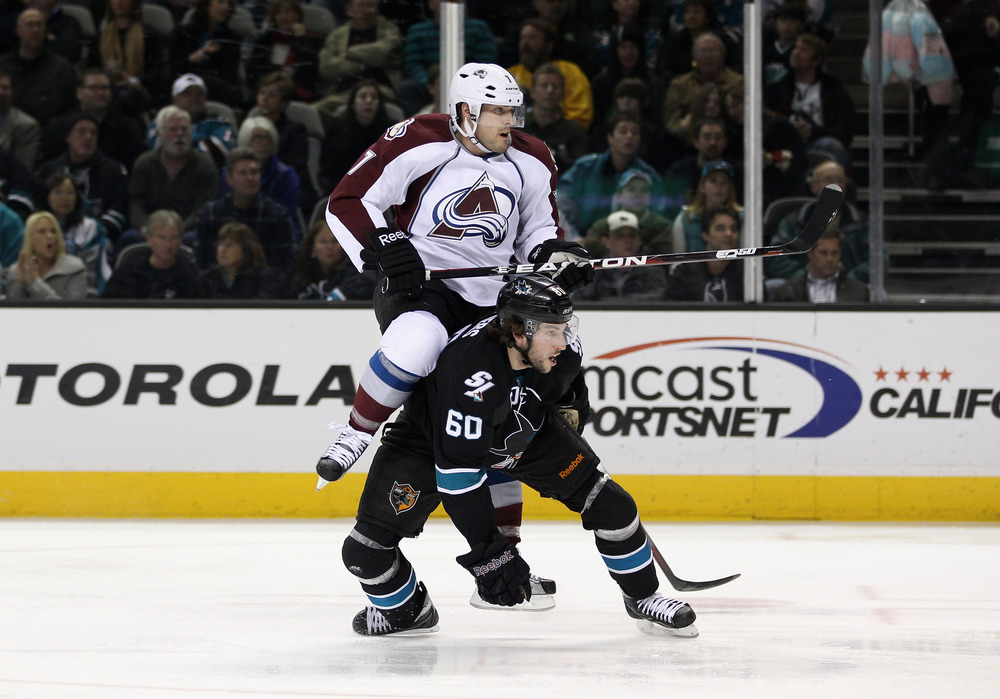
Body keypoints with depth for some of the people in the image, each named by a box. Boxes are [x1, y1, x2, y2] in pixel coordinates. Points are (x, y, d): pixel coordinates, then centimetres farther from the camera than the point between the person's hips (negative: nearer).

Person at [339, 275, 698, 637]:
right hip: (433, 437, -4)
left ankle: (643, 598, 17)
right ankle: (405, 608, 17)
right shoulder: (470, 374, -44)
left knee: (608, 502, -6)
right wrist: (487, 553, -41)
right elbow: (456, 474, -41)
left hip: (527, 432, 4)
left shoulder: (564, 348, -25)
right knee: (366, 549, -15)